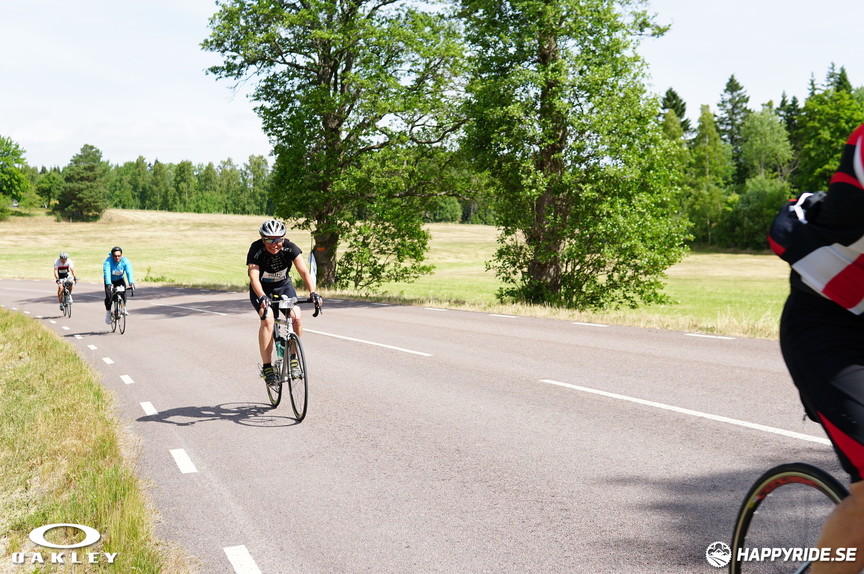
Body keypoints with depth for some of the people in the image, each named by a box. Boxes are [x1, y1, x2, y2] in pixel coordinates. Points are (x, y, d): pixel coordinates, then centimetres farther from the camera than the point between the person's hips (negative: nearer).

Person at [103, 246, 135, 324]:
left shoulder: (125, 261, -22)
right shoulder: (108, 262, -28)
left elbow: (129, 272, -34)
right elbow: (107, 273, -40)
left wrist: (131, 282, -52)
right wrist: (109, 284, -56)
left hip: (120, 279, 1)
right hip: (110, 281, -1)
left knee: (123, 291, -27)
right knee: (109, 296, -19)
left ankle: (123, 308, -15)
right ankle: (108, 313, -4)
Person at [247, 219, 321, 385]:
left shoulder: (290, 248, -23)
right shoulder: (256, 250, -28)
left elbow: (304, 271, -29)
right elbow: (254, 277, -38)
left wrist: (313, 292, -45)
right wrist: (262, 297, -55)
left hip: (283, 286, 2)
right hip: (261, 289, -2)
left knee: (296, 318, -20)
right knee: (267, 319, -28)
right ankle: (266, 366, -21)